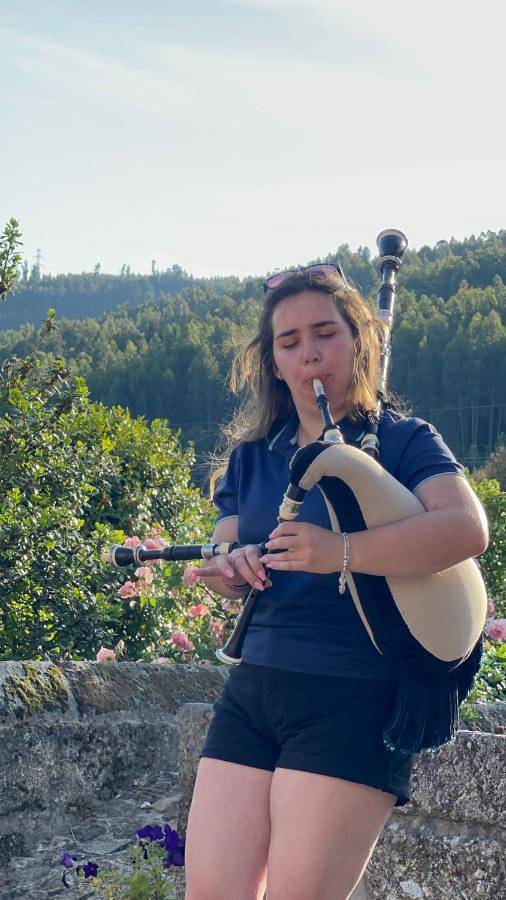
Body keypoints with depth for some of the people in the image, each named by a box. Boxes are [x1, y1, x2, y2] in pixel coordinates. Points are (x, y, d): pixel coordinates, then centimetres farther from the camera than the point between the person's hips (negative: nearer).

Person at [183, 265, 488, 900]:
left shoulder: (400, 440, -2)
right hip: (253, 689, 5)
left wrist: (340, 552, -29)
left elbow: (467, 529, -20)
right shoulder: (251, 456, 15)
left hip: (354, 699, -5)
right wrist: (228, 569, -7)